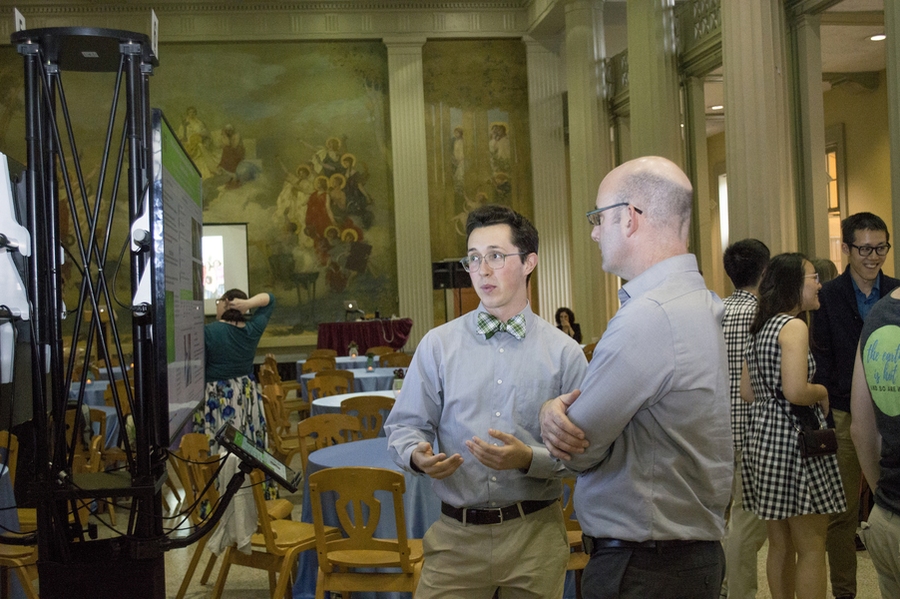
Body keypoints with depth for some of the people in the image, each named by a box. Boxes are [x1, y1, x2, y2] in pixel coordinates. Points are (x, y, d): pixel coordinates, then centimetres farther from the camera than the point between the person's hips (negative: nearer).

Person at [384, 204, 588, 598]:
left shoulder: (564, 353, 0)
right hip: (456, 536, 1)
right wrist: (417, 455, -17)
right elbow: (403, 427, 5)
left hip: (536, 535, 0)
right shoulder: (438, 344, 3)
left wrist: (529, 459, -20)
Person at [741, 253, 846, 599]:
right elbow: (796, 391, -24)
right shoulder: (794, 326, -13)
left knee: (779, 544, 16)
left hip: (762, 436, 9)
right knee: (811, 548, 1)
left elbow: (747, 392, 17)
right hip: (794, 440, -9)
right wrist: (822, 392, -5)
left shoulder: (761, 327, 14)